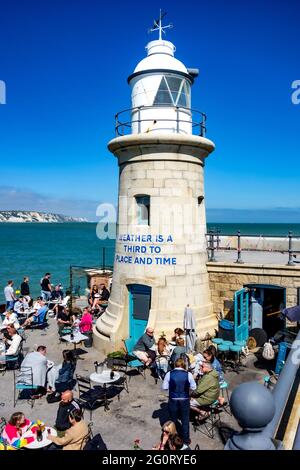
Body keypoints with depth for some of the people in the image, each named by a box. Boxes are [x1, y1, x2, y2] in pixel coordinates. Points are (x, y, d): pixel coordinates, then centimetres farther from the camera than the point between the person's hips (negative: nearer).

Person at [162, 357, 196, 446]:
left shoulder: (169, 374, -10)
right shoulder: (188, 374, -10)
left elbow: (164, 387, -3)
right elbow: (193, 387, -1)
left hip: (173, 400, 0)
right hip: (185, 400, 0)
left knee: (173, 420, 18)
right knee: (185, 420, 18)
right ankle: (186, 440, 30)